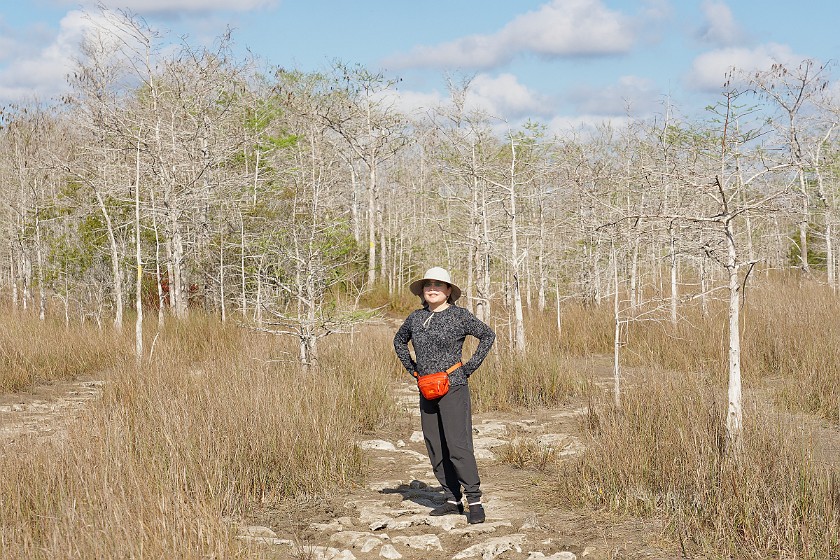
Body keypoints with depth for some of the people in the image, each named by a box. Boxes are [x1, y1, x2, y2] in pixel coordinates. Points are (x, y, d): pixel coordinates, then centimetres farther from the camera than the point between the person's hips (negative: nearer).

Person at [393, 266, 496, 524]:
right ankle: (452, 499, 15)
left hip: (453, 387, -6)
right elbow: (399, 341, 26)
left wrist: (470, 367, -5)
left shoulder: (460, 315, -5)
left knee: (458, 445, -13)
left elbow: (488, 335, -1)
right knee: (435, 448, 7)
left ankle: (474, 500, -9)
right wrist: (411, 367, 14)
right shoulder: (416, 317, 9)